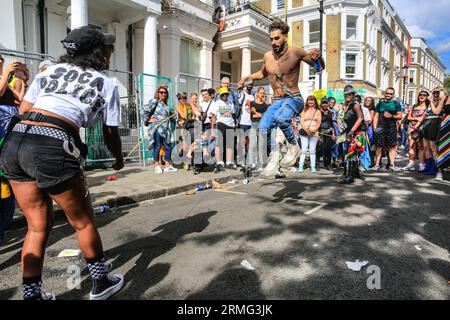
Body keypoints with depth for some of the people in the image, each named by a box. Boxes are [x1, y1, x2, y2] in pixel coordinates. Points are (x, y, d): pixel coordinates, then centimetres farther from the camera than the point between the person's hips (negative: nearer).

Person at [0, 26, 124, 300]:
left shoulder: (51, 70, 21)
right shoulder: (107, 85, 11)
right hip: (52, 148, -5)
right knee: (83, 222, 14)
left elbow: (23, 109, 21)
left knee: (38, 227, 19)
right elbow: (111, 134, 14)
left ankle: (32, 294, 28)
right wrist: (119, 160, 32)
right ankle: (101, 283, 32)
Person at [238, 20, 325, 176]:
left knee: (281, 118, -36)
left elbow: (320, 67, -2)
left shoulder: (295, 52, -9)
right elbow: (263, 73, 27)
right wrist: (248, 77, 10)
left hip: (294, 99, -5)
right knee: (263, 128, -15)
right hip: (277, 101, 5)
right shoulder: (267, 56, 5)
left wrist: (318, 56, -25)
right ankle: (273, 158, 4)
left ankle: (294, 147, -11)